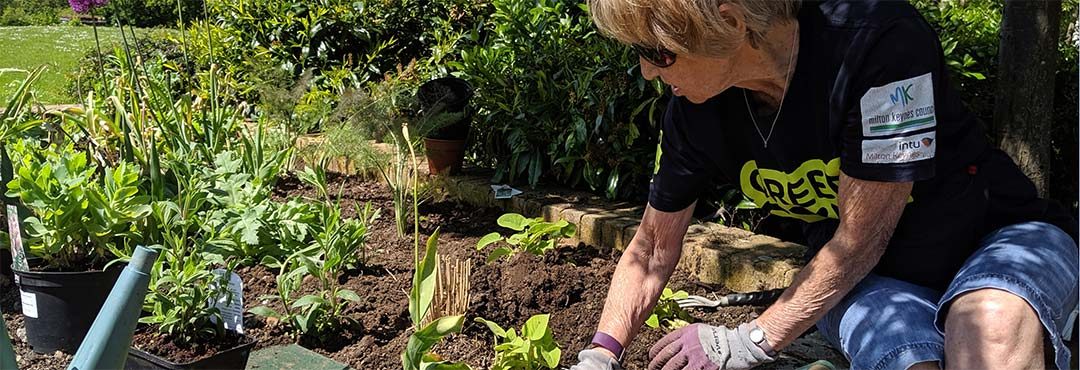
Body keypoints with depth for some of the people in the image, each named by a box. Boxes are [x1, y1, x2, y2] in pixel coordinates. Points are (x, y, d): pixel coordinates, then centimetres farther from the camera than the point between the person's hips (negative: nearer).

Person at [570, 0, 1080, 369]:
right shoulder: (696, 111, -11)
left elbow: (862, 237, -23)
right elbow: (652, 249, 4)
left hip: (999, 234, -3)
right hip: (865, 281, 3)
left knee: (990, 323, -40)